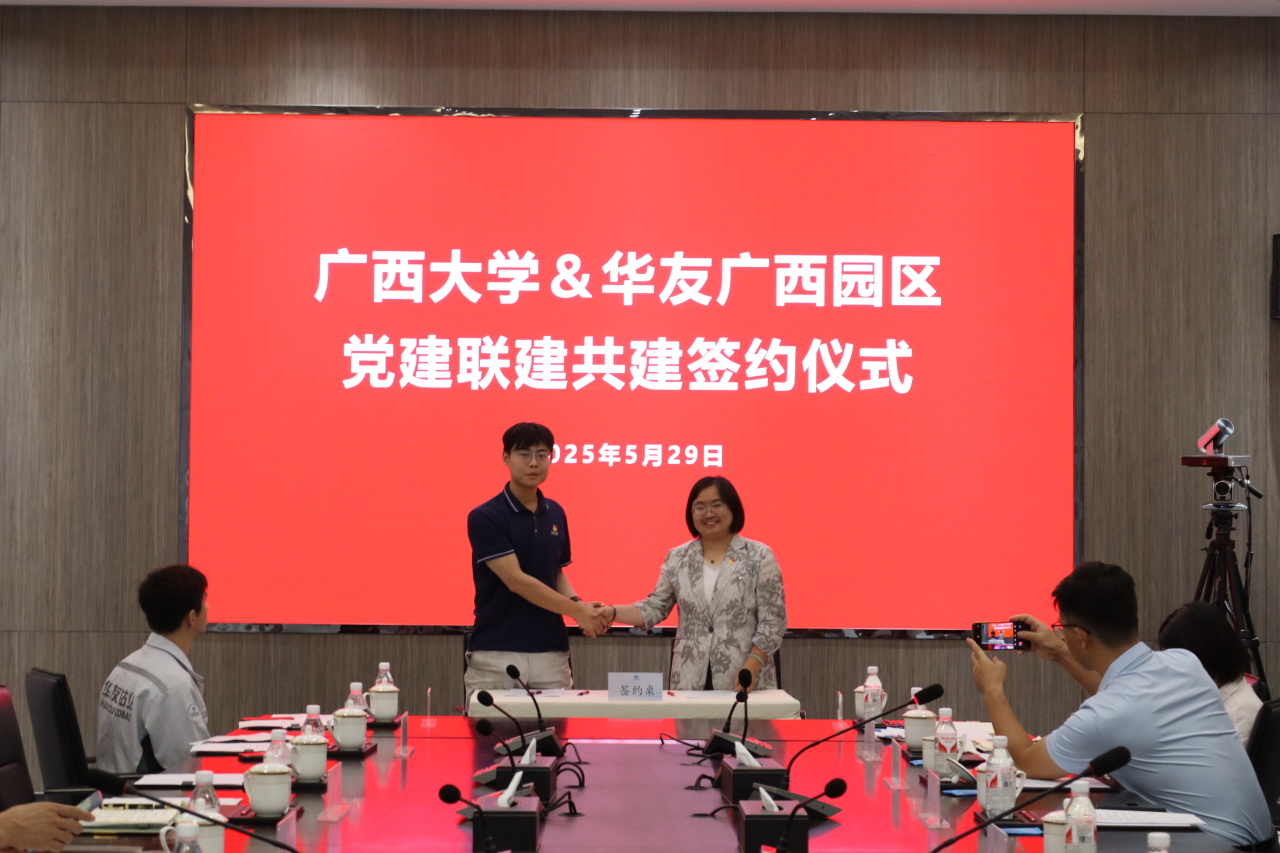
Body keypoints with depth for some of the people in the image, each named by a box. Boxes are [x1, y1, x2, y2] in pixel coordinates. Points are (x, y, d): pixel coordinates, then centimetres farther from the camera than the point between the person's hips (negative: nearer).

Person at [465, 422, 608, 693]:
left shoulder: (555, 514, 12)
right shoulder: (485, 518, -8)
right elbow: (516, 580, -15)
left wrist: (579, 604, -1)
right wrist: (577, 611, -14)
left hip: (550, 653, 5)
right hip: (496, 656, -5)